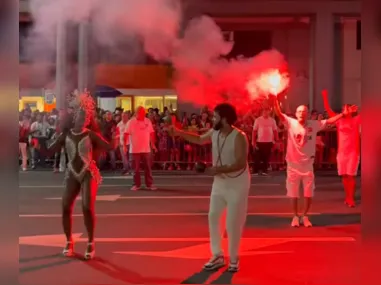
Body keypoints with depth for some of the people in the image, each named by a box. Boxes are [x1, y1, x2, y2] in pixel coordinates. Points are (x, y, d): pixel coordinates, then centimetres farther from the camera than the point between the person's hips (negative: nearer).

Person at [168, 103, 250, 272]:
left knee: (233, 222, 1)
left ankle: (233, 259, 20)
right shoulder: (214, 132, -3)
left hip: (237, 183, -7)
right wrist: (179, 133, 14)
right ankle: (217, 256, 22)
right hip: (219, 182, 7)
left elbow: (241, 163, -28)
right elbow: (200, 140, 18)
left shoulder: (239, 137, -25)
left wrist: (219, 169, -38)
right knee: (213, 217, 8)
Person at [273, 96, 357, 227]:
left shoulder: (314, 124, -3)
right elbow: (279, 114, -19)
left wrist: (343, 114, -15)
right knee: (293, 193, 9)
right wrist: (275, 101, -35)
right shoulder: (291, 123, -8)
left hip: (307, 164, 1)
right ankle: (295, 216, 24)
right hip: (293, 165, -1)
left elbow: (329, 121, -4)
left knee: (309, 194, 9)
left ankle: (305, 216, 25)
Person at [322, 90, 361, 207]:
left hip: (353, 152, -2)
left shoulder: (356, 120, 1)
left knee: (351, 175, -4)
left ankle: (351, 198, 1)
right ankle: (347, 197, 20)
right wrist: (325, 97, -4)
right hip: (341, 152, 3)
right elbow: (328, 109, 3)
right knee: (344, 176, 7)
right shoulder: (339, 120, 5)